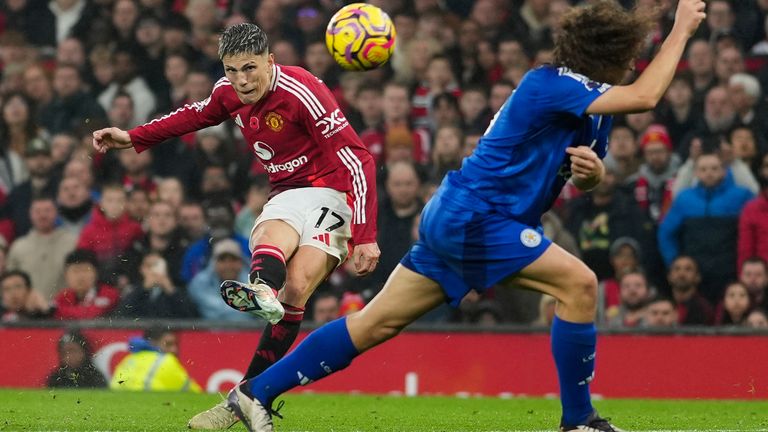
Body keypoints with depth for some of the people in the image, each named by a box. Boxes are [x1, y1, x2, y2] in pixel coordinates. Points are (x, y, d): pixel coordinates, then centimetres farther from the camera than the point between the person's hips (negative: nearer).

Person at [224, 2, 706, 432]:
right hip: (474, 215, -10)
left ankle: (256, 393, 11)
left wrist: (593, 171, -2)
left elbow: (585, 181, 22)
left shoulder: (592, 103, 11)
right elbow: (645, 96, -28)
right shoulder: (548, 85, -18)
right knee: (578, 284, -15)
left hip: (455, 219, 10)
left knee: (375, 325, 8)